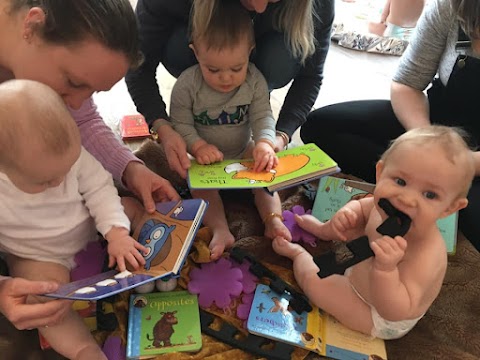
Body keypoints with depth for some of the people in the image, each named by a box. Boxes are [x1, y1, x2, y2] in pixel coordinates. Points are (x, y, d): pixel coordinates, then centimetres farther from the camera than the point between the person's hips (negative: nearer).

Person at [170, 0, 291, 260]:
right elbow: (180, 124, -14)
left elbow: (263, 117, -16)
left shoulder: (255, 81, -14)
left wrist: (265, 143, -36)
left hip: (244, 150, 2)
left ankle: (273, 220, -20)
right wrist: (198, 146, -32)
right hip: (207, 155, -2)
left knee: (264, 171, -18)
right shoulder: (187, 85, -20)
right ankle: (220, 231, -33)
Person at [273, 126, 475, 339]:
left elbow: (396, 311, -41)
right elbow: (360, 206, -1)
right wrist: (346, 214, -25)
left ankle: (299, 254, 31)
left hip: (382, 321, -6)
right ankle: (324, 230, 53)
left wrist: (386, 269, -58)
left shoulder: (426, 255, -44)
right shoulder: (385, 207, -24)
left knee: (313, 281, -5)